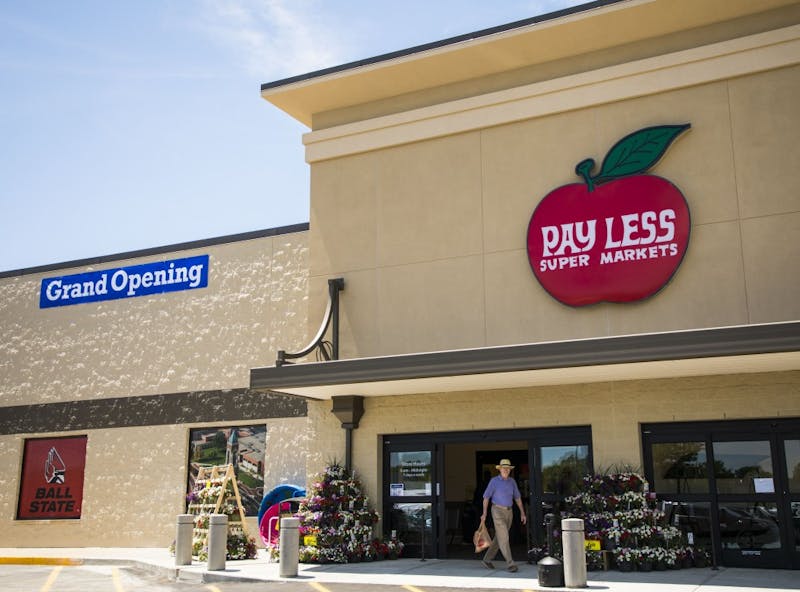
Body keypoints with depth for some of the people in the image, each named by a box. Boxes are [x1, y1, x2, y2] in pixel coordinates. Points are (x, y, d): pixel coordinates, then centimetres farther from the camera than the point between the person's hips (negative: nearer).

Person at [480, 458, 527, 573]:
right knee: (503, 537, -13)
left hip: (509, 512, 6)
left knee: (499, 538, 10)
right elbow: (486, 497, -5)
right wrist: (484, 513, -11)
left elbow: (517, 498, 13)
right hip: (498, 511, -6)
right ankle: (510, 563, -12)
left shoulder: (512, 481, 7)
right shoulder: (494, 481, -8)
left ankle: (487, 560, 22)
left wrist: (522, 513, 7)